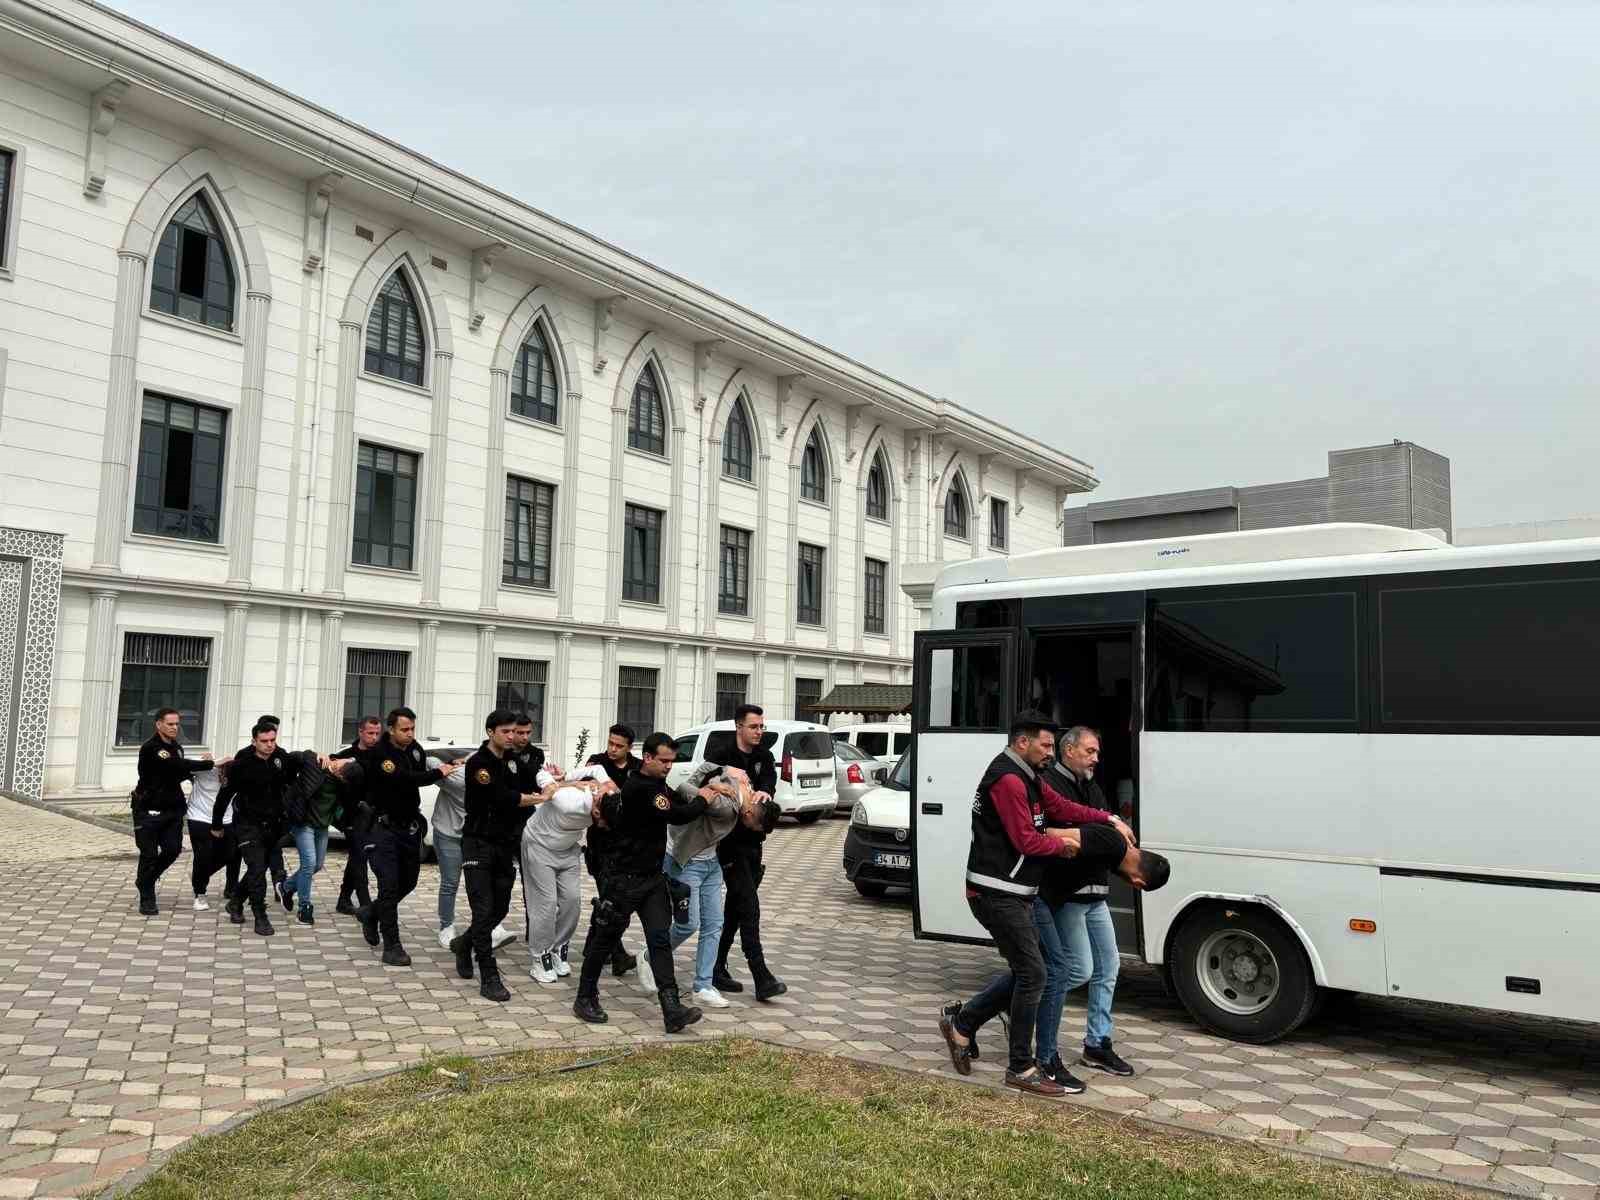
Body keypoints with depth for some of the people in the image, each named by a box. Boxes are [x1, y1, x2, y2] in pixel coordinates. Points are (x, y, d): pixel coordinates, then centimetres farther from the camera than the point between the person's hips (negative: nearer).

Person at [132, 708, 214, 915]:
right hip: (149, 810, -7)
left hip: (172, 808, 7)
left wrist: (192, 771, -4)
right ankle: (147, 899, 12)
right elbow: (176, 765, -28)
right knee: (149, 854, -1)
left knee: (173, 849, 2)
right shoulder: (150, 749, -17)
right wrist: (209, 763, -29)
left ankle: (145, 881, 29)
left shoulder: (176, 748, 10)